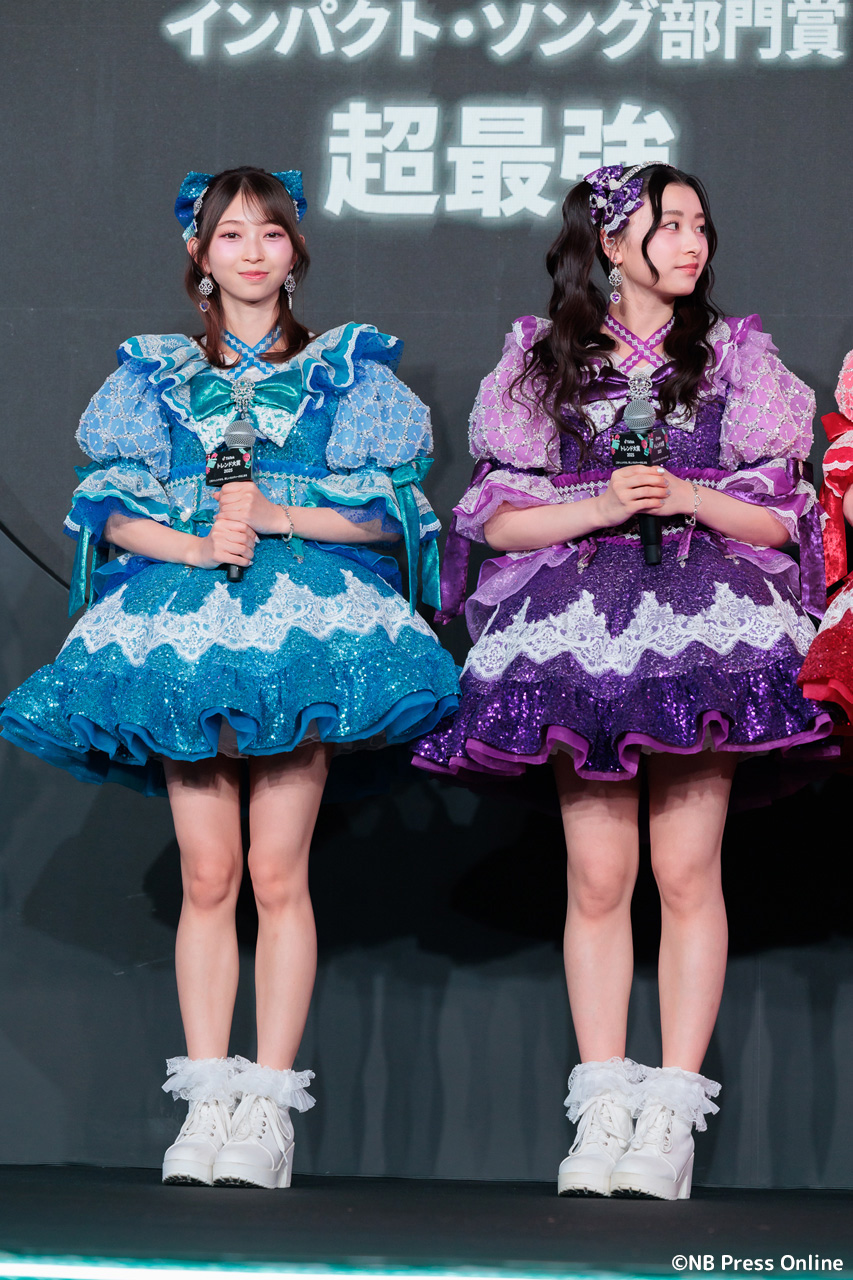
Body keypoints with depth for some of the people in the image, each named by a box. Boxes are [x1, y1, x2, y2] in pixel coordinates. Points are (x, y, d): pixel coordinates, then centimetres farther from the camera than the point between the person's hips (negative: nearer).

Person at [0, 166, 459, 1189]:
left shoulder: (345, 368, 11)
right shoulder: (156, 374, 14)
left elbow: (389, 510, 3)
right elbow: (116, 515, 7)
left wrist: (280, 514, -9)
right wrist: (200, 543, -10)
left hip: (305, 618, -1)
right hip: (182, 622, 2)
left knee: (278, 872, -7)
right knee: (206, 875, -1)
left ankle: (268, 1105, -5)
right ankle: (208, 1101, 2)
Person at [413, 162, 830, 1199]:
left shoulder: (734, 356, 11)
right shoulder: (545, 359, 11)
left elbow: (779, 516, 7)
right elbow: (499, 518, 6)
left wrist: (688, 497, -9)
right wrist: (603, 506, -8)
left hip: (703, 625, 0)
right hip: (582, 624, 0)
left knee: (686, 872, -5)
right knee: (597, 875, -1)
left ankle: (670, 1116, -4)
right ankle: (603, 1112, 2)